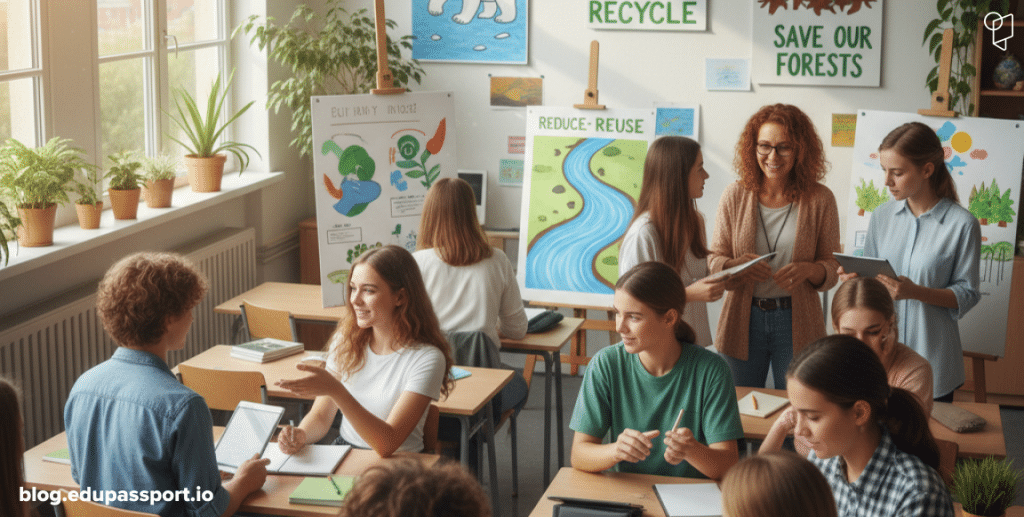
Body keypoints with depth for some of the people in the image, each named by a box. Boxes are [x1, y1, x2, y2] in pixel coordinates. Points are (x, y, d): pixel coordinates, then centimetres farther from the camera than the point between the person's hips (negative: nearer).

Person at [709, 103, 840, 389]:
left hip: (797, 325, -1)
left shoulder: (819, 199, -1)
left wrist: (809, 270, -19)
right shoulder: (734, 196, 1)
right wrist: (736, 266, -18)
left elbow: (833, 267, 2)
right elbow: (714, 260, 3)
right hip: (743, 320, 1)